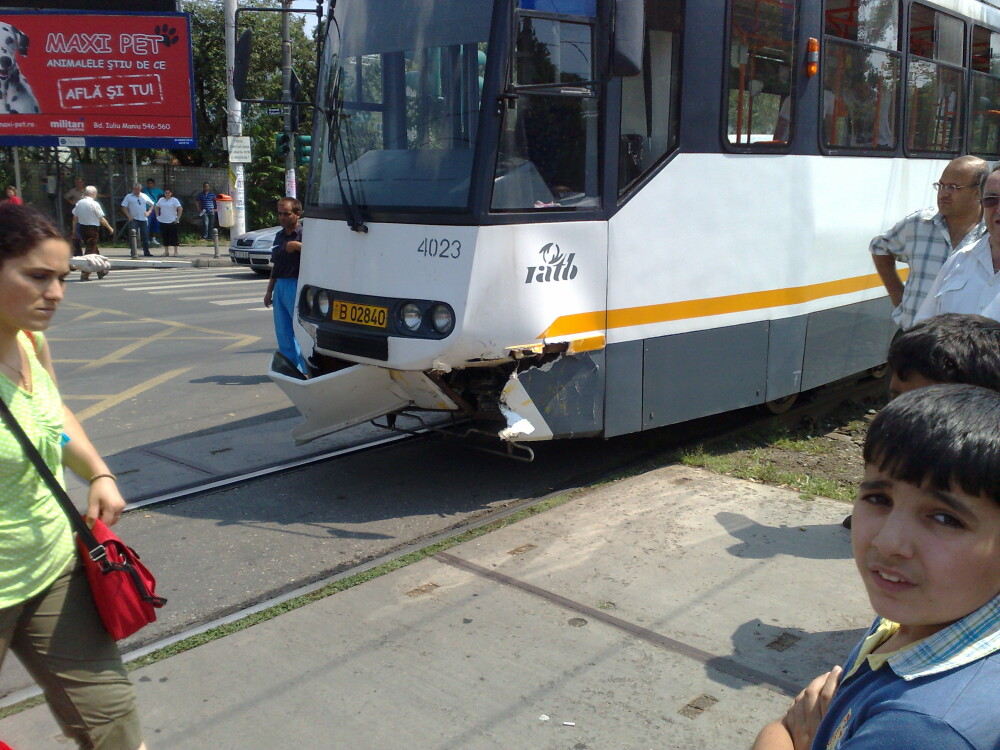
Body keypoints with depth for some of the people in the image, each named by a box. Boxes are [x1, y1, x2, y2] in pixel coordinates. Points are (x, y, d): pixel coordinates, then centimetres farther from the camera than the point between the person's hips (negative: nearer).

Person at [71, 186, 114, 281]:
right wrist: (110, 228, 0)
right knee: (91, 250, -2)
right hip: (92, 228, -7)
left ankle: (101, 271, 29)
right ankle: (84, 274, -8)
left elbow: (75, 217, 8)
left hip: (82, 227, 7)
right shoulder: (94, 204, -13)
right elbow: (102, 219, -11)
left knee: (94, 249, 19)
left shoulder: (79, 203, 4)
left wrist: (74, 230, 15)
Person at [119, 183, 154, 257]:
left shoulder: (144, 196, 11)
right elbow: (124, 207, 1)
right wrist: (129, 216, -10)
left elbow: (151, 204, 21)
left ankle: (146, 251, 13)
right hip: (134, 219, -3)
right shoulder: (128, 197, 4)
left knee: (145, 236, 5)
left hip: (143, 219, 3)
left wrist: (149, 212, 5)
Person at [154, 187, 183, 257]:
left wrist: (178, 218, -15)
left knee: (173, 237, -3)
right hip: (163, 222, 5)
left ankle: (175, 251, 3)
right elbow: (157, 207, 23)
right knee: (165, 237, 7)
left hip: (172, 222, -5)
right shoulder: (161, 200, 10)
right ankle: (166, 251, 14)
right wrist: (157, 216, 12)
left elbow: (180, 209, -12)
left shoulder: (174, 200, -4)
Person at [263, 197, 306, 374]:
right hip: (280, 286, 8)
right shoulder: (279, 236, 17)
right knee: (283, 330, 10)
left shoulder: (304, 233, -6)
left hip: (296, 286, -8)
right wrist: (269, 291, 24)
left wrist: (296, 245, -25)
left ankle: (305, 369, -3)